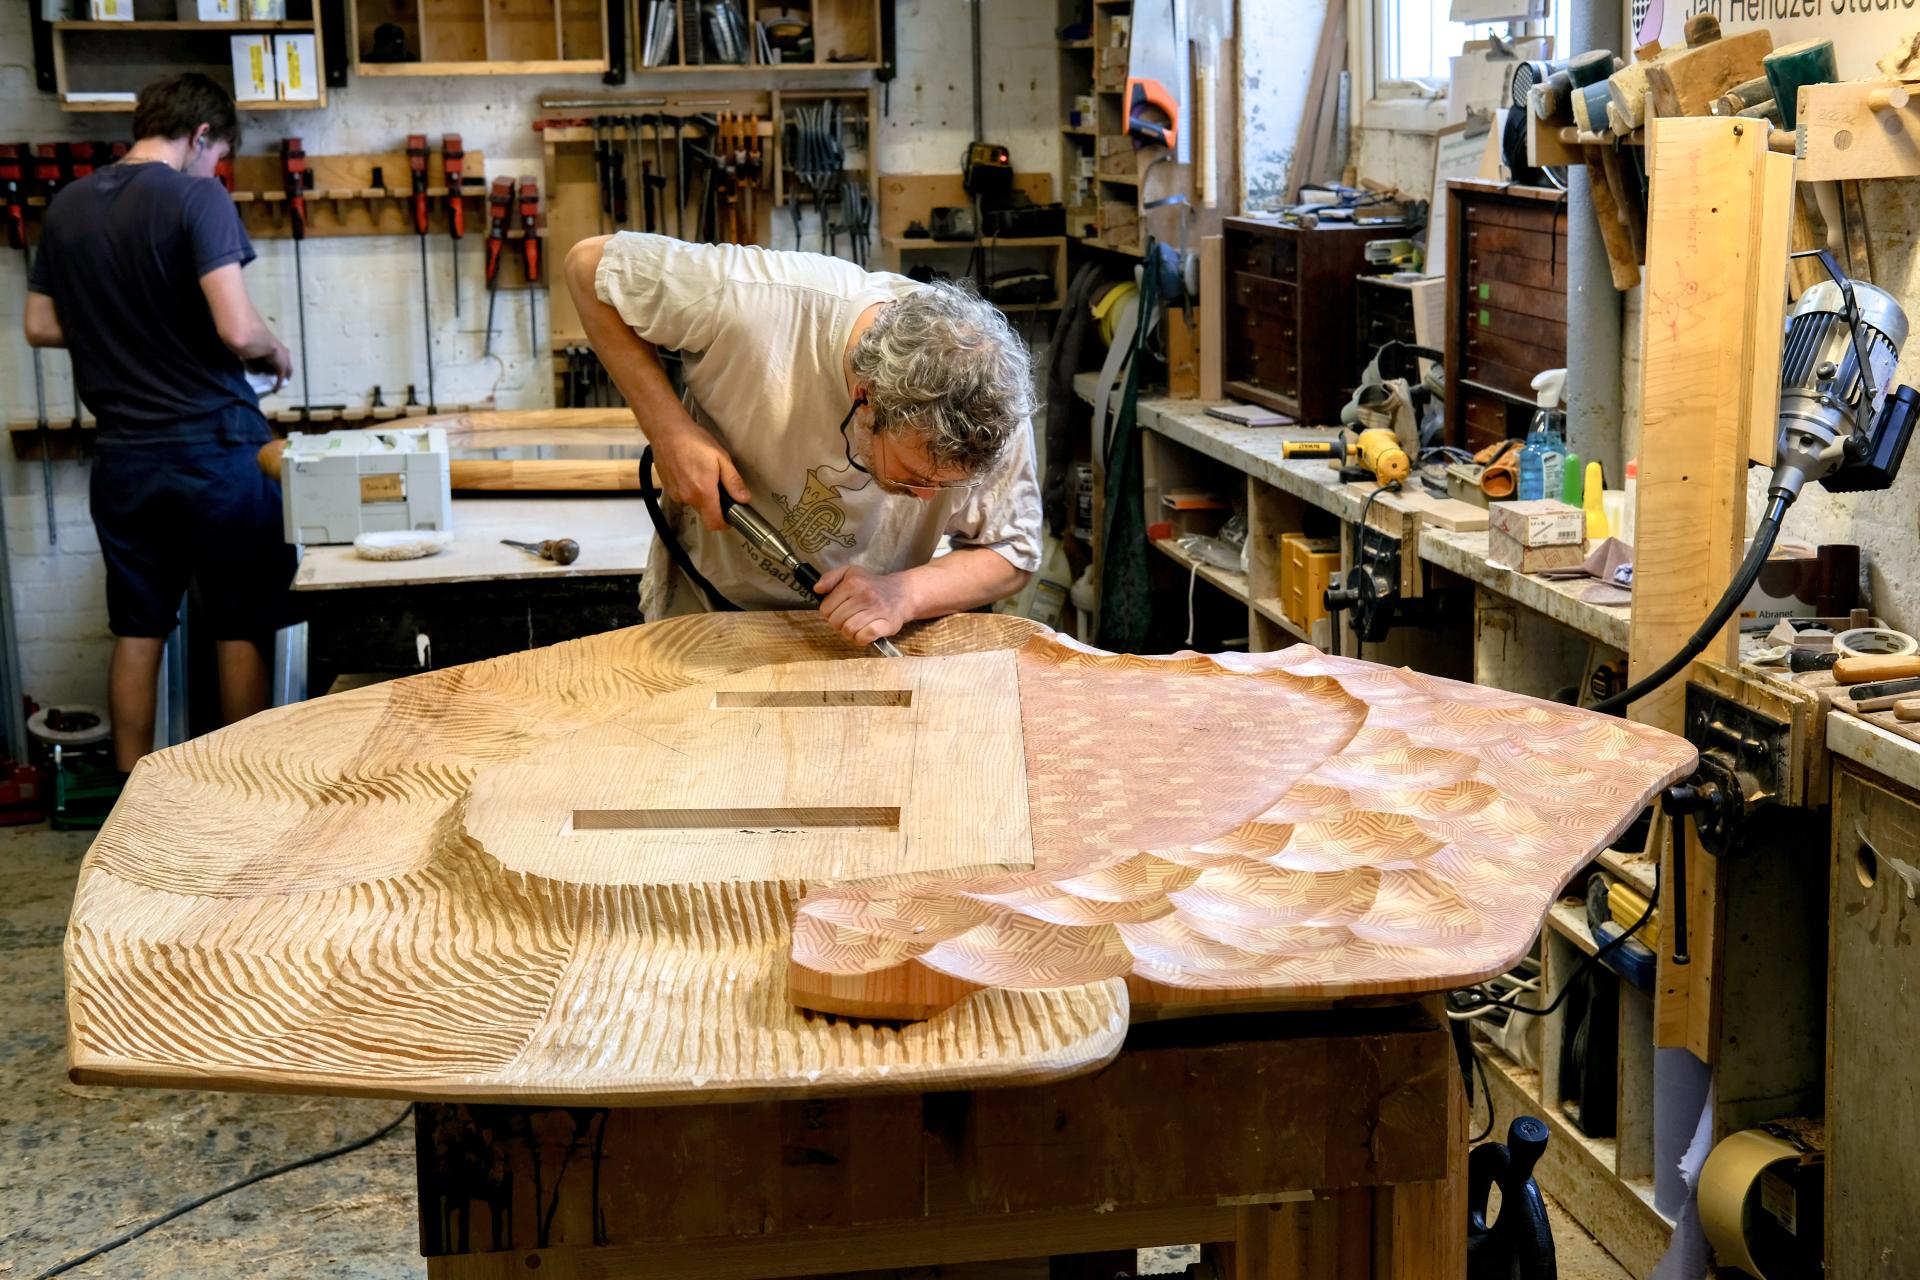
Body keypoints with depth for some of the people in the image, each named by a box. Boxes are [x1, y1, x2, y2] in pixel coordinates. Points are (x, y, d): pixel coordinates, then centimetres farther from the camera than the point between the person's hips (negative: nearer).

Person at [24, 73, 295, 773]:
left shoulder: (67, 207, 7)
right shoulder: (196, 198, -13)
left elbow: (40, 326, 13)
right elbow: (237, 329, -21)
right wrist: (275, 353, 0)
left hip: (123, 453, 6)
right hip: (211, 446, -5)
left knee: (136, 631, 12)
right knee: (241, 630, 6)